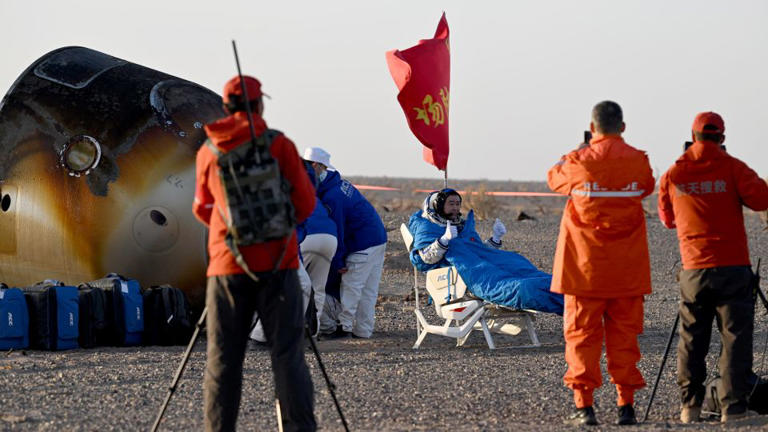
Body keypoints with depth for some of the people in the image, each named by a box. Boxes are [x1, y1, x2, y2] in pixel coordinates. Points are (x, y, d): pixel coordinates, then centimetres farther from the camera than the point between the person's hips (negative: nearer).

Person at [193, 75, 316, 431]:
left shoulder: (208, 151, 5)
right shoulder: (279, 145, -4)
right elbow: (305, 204, -1)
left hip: (227, 265, 2)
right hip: (276, 263, -2)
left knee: (223, 359, 5)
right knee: (287, 354, 0)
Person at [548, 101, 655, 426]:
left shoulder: (578, 162, -8)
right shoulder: (638, 161, -3)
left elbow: (554, 179, 13)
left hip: (584, 265, -2)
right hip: (627, 268, 2)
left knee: (581, 333, 3)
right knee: (624, 334, 8)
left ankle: (584, 405, -3)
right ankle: (626, 405, 7)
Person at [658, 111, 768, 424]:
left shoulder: (673, 175, 6)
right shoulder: (732, 168, -4)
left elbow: (667, 218, 18)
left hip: (694, 269, 3)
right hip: (733, 266, -3)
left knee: (691, 340, 12)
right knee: (735, 339, -1)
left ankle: (690, 407, 13)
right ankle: (732, 408, -6)